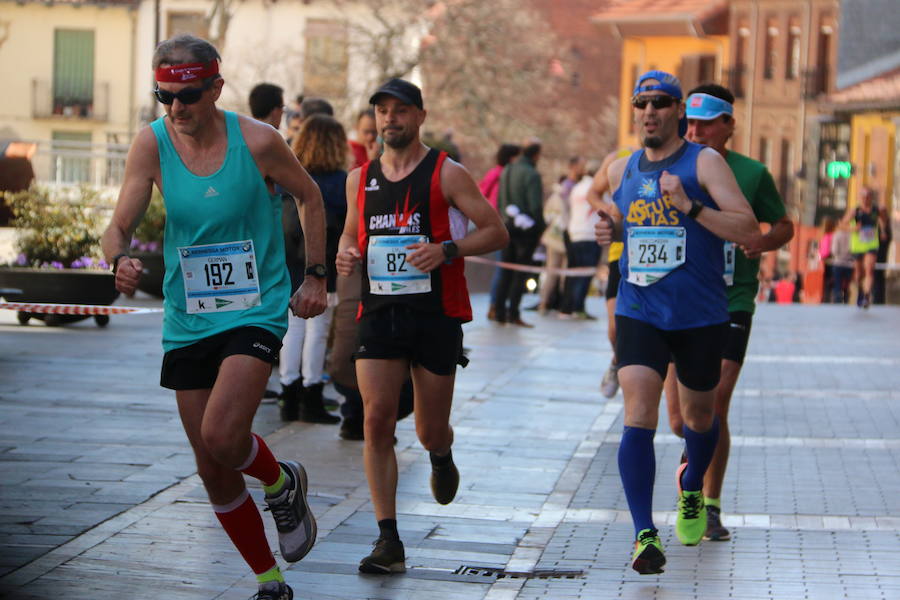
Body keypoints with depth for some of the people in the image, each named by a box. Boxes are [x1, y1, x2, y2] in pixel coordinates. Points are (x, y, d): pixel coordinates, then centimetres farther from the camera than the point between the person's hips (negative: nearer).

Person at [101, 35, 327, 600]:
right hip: (188, 321, 4)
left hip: (256, 313, -4)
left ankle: (283, 482, 11)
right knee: (213, 472, 7)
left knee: (220, 436, -24)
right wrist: (121, 260, -29)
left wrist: (315, 277, 5)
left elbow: (309, 197, 6)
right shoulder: (152, 144, -5)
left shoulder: (257, 141, -11)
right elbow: (120, 225, -7)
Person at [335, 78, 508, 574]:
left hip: (436, 314, -2)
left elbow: (495, 232, -4)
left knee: (430, 430, 5)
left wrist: (447, 250, -20)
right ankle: (388, 541, -10)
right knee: (377, 420, -12)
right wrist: (347, 255, 0)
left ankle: (441, 456, 46)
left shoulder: (446, 174, -3)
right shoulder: (360, 179, 9)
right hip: (378, 312, 3)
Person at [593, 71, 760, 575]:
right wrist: (609, 230, 5)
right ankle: (645, 534, -16)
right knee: (639, 415, -15)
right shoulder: (622, 170, 8)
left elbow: (751, 233, -14)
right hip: (640, 312, 2)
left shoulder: (704, 162, -6)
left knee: (700, 414, 16)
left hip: (701, 317, -2)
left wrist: (691, 206, -25)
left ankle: (692, 487, 48)